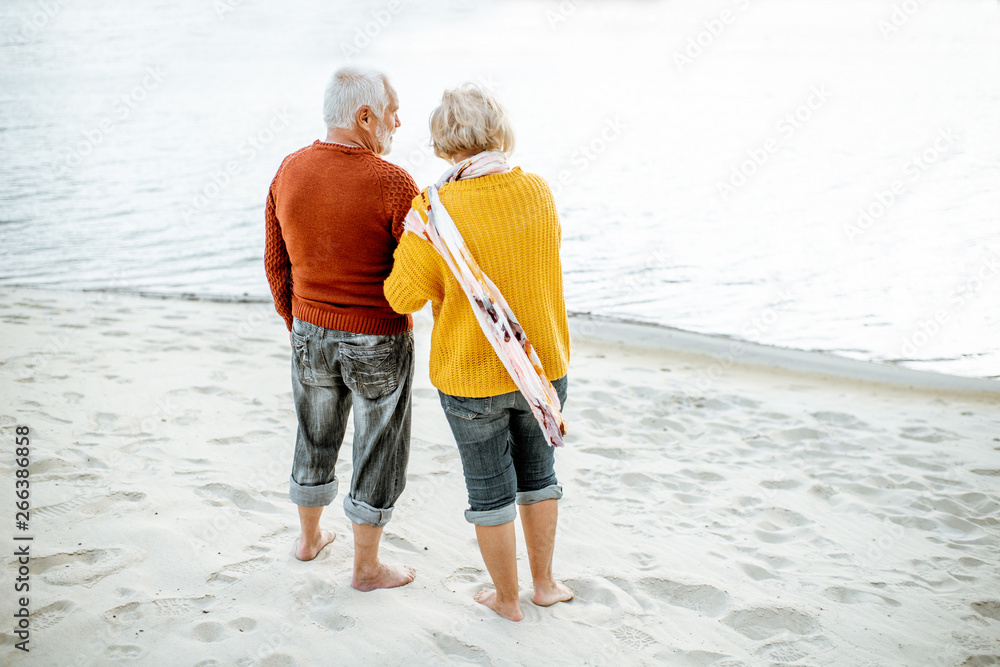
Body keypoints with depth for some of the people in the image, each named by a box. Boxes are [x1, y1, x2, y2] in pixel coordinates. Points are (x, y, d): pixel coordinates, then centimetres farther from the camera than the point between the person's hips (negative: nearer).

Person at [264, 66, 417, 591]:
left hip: (311, 332, 5)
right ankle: (367, 567, 25)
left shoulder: (289, 172, -5)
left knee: (315, 439, 24)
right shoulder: (393, 184, -22)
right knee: (380, 450, 12)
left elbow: (276, 262, 4)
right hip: (379, 342, -5)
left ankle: (309, 538, 43)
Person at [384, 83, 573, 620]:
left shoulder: (435, 213, -22)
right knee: (537, 475, 24)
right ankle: (544, 582, 38)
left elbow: (405, 296, -13)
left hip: (471, 377, -3)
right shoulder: (538, 193, -9)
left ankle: (506, 598, 31)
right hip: (543, 365, 4)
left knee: (490, 490, 15)